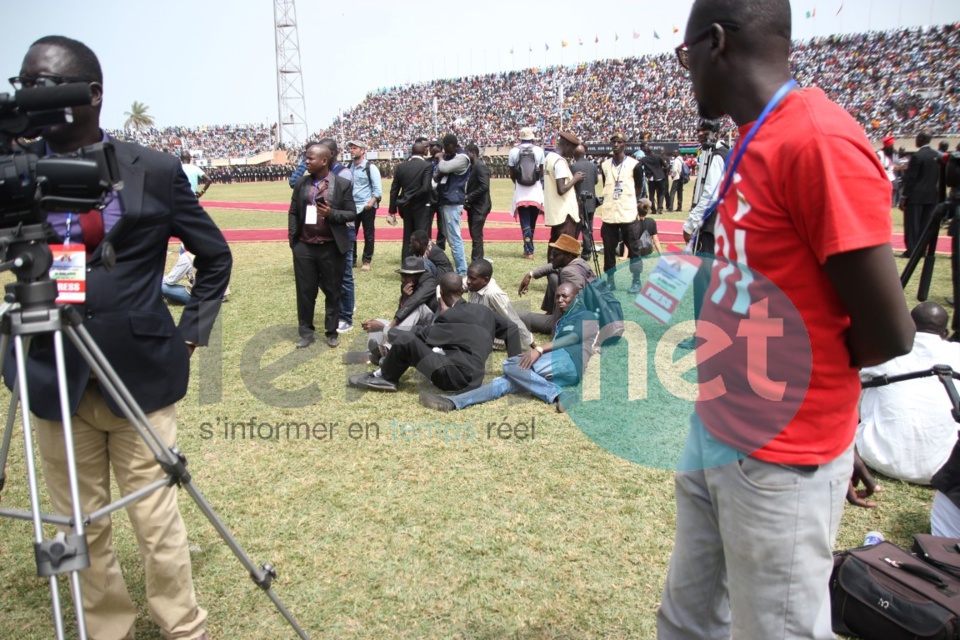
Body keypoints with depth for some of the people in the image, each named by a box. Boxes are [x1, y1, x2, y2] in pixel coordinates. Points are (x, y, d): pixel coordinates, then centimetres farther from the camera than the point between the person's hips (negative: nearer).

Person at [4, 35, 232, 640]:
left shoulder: (155, 170, -3)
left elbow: (216, 255, 6)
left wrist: (191, 331, 1)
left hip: (141, 374, -2)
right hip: (56, 380, 3)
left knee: (156, 517, 7)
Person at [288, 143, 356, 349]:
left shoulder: (342, 184, -4)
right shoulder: (301, 183, 6)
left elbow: (352, 214, -3)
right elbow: (293, 212, 10)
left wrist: (332, 213, -19)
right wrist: (292, 238, 2)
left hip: (331, 247, -3)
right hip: (304, 246, 3)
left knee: (332, 291, 8)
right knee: (305, 291, 8)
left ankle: (331, 332, 22)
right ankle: (306, 332, 20)